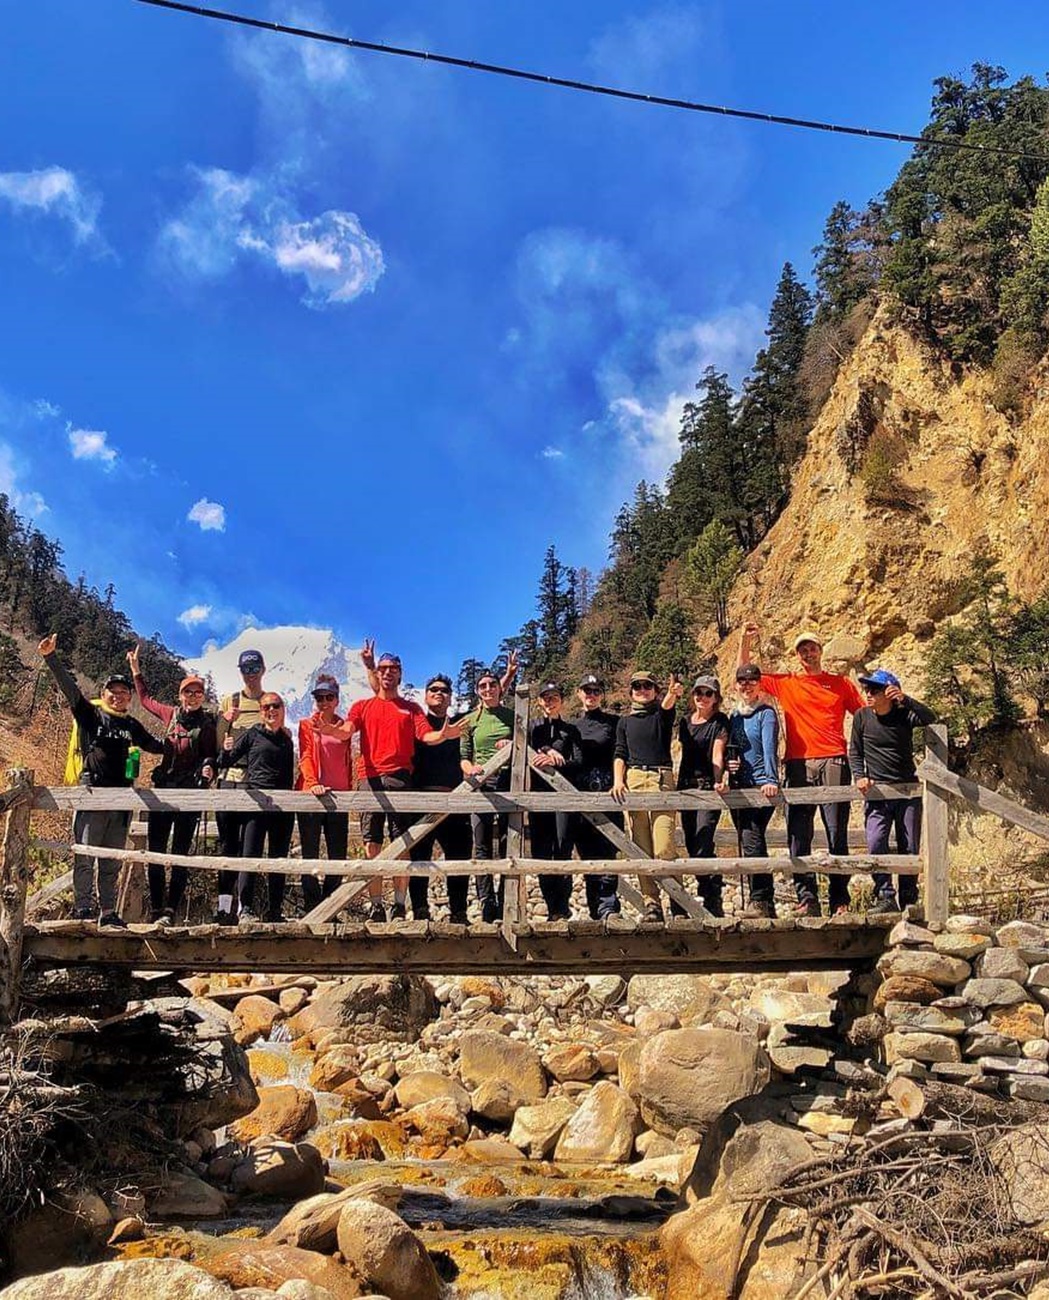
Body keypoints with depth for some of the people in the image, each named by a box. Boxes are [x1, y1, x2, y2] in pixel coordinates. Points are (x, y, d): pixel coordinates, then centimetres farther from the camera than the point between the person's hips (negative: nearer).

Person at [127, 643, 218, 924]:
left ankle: (170, 912, -2)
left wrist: (209, 768, -21)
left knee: (180, 853, -3)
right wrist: (136, 671, 29)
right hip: (163, 789, 5)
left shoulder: (208, 724, -3)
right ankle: (155, 910, 10)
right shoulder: (171, 714, 10)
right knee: (155, 851, 3)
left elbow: (212, 757, 1)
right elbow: (146, 699, 28)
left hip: (190, 794, -5)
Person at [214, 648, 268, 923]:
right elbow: (216, 743, 8)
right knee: (227, 843, 1)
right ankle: (224, 905, 3)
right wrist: (225, 721, -10)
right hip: (229, 778, 1)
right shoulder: (228, 701, 12)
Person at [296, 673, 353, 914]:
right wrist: (313, 783, -22)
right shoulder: (306, 724, 6)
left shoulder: (344, 728, 15)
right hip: (311, 795, -3)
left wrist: (349, 789, 8)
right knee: (310, 855, 0)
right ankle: (311, 908, 3)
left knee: (338, 855, 3)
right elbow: (306, 757, -6)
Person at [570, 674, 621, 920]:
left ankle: (608, 906, -14)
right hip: (578, 792, 3)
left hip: (606, 789, -3)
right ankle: (595, 908, 8)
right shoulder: (572, 726, 18)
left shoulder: (614, 722, 9)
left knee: (605, 849, -12)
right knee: (586, 852, 3)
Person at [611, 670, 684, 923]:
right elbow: (620, 754, 14)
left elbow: (667, 705, -11)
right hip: (633, 779, 3)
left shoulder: (662, 715, 12)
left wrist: (673, 693, -35)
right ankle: (651, 903, 1)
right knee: (641, 848, -1)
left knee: (664, 847, -14)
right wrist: (617, 781, -3)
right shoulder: (625, 722, 20)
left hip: (661, 778, -3)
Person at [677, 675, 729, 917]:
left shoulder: (720, 722, 0)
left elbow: (717, 753, -12)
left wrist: (718, 780, -27)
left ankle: (712, 901, -10)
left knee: (702, 844, -16)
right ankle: (711, 898, 15)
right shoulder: (685, 722, 16)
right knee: (692, 846, 6)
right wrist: (677, 784, 15)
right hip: (686, 787, 6)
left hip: (708, 787, -6)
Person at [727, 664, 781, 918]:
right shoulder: (734, 716, 17)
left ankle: (761, 901, -12)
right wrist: (727, 762, 1)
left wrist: (771, 780, -27)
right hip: (738, 787, 7)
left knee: (752, 842, -16)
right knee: (747, 844, 9)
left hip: (761, 787, -7)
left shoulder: (766, 713, -3)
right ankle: (763, 902, 16)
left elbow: (769, 749, -15)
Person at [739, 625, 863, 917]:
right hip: (798, 765, 1)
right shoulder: (785, 683, 14)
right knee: (798, 835, -2)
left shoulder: (841, 683, 13)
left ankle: (840, 900, 4)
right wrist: (746, 642, 7)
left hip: (833, 762, -1)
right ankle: (807, 900, 2)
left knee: (837, 833, -1)